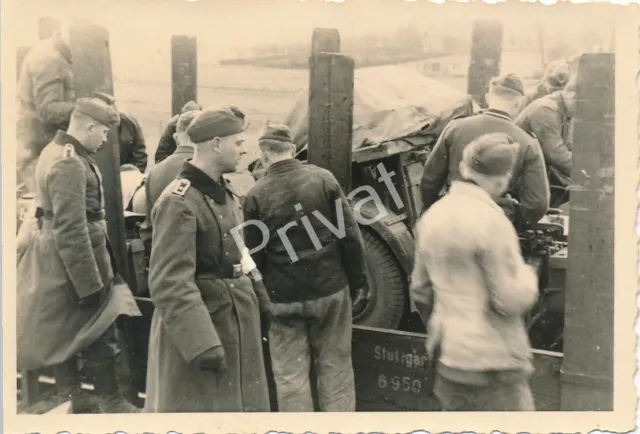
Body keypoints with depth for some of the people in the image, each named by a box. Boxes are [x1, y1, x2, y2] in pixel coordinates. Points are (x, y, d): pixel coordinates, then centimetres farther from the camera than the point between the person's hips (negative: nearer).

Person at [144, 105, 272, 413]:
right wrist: (202, 343, -30)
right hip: (199, 328, -9)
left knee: (240, 402, 19)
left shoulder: (224, 193, 10)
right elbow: (170, 284, -26)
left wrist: (260, 301, 19)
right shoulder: (179, 202, -20)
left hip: (237, 322, 9)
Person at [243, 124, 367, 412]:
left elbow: (254, 255, -3)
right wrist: (357, 278, 7)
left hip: (283, 297, -1)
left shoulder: (256, 195, -7)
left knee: (290, 376, 8)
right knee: (335, 368, 14)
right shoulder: (323, 178, -4)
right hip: (330, 289, 2)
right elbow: (349, 235, -4)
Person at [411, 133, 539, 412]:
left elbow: (421, 291, 14)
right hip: (490, 362, -8)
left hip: (447, 360, 8)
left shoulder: (433, 216, 6)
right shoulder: (489, 220, -18)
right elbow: (511, 300, -18)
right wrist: (527, 276, 2)